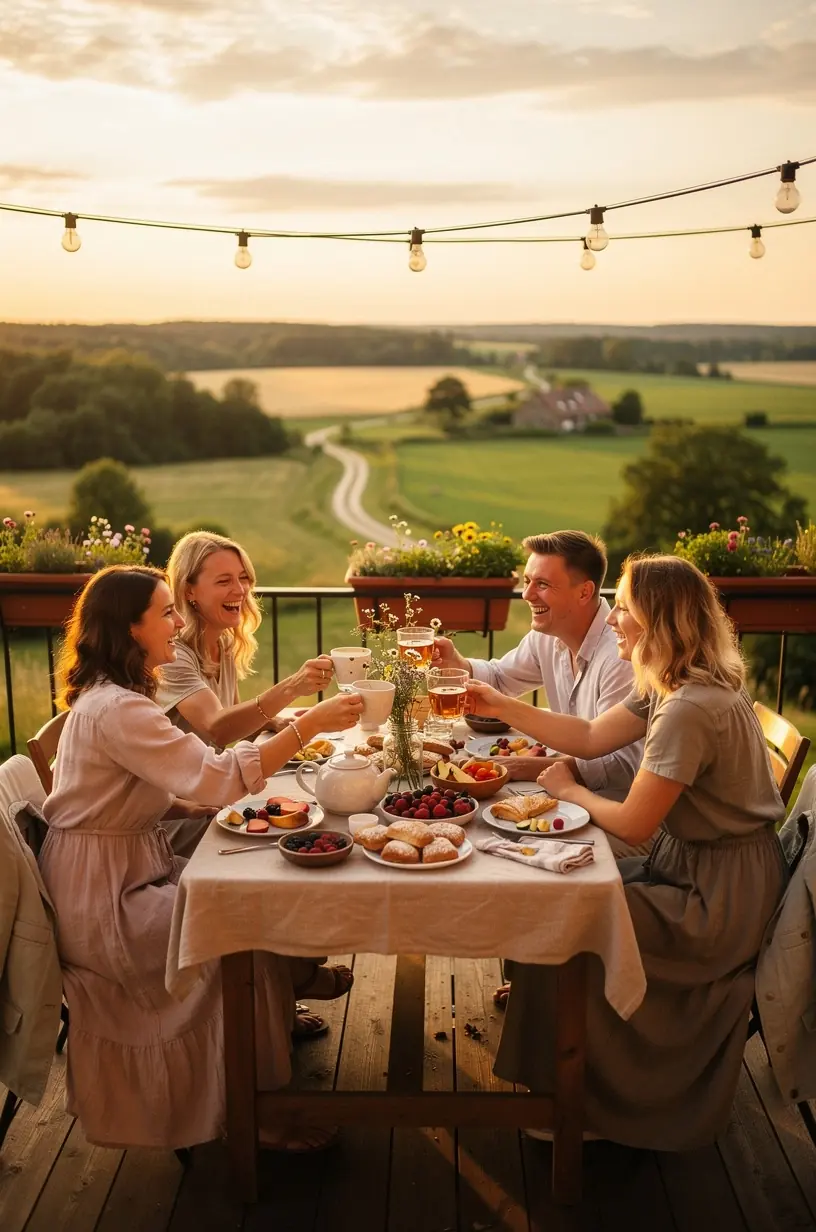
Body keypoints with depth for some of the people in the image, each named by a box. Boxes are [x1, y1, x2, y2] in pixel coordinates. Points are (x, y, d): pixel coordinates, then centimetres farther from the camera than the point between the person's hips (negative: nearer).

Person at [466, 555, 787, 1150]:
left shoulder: (691, 709, -28)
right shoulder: (671, 688, 3)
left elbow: (633, 823, -23)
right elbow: (591, 737, 9)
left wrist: (570, 790, -5)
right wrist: (502, 707, 3)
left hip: (718, 899, -9)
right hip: (694, 865, 10)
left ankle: (575, 1100, 13)